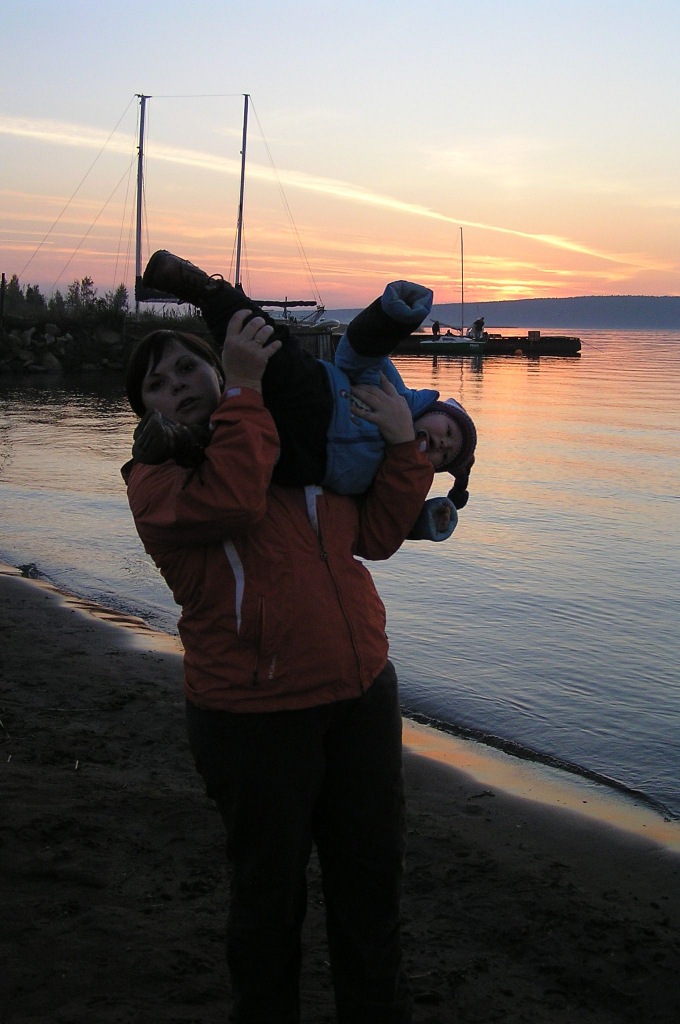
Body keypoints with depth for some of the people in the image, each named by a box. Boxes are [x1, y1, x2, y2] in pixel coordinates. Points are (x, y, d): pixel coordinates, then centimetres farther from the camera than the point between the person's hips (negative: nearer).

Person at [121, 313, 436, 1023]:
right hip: (256, 717, -5)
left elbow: (376, 534, 10)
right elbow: (227, 502, -26)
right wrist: (244, 390, -21)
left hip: (361, 695, 6)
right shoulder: (153, 478, -4)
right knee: (269, 891, 12)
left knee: (370, 877, 18)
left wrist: (402, 447, -2)